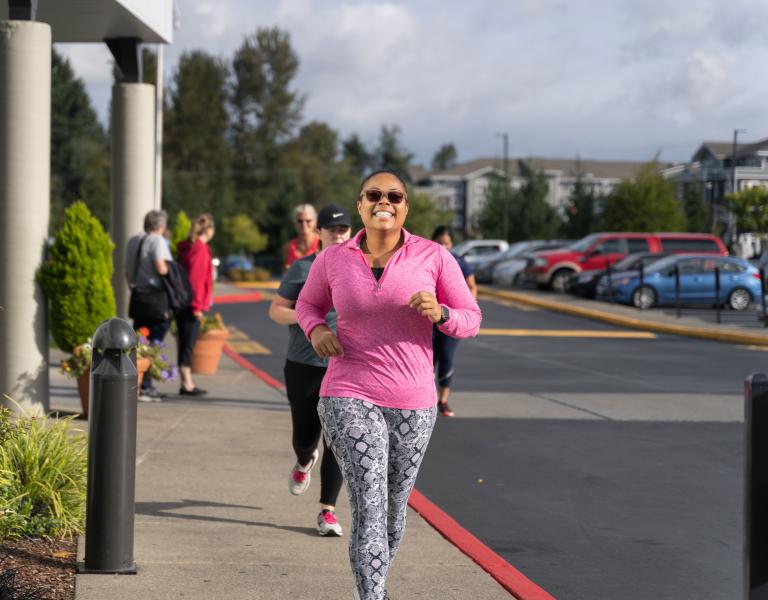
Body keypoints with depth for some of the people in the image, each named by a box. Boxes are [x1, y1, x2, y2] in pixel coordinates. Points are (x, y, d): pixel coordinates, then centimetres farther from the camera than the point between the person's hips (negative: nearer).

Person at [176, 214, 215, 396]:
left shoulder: (185, 246, 13)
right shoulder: (200, 248, -13)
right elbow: (197, 278, -18)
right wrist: (198, 305, -17)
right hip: (192, 304, -8)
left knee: (185, 342, 10)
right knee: (188, 342, -6)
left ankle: (187, 383, 14)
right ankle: (186, 384, -4)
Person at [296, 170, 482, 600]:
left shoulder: (434, 257, -4)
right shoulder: (333, 260, -1)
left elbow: (471, 321, 0)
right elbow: (307, 305, 17)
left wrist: (439, 312, -22)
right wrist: (317, 330, -6)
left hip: (413, 404, 2)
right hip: (350, 399, -2)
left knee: (393, 508, 17)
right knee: (369, 507, -16)